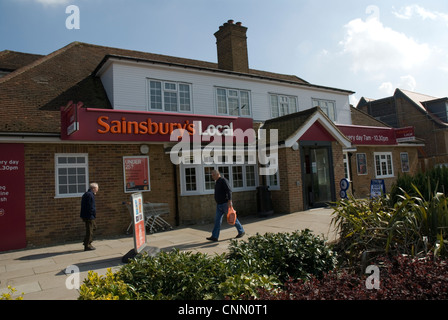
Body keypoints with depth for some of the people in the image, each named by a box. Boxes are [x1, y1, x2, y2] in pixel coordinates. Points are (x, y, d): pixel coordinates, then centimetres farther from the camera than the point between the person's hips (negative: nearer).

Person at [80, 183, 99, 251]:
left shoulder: (86, 194, 15)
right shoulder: (90, 195, -19)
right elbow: (91, 207, -23)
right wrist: (94, 214, -14)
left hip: (86, 215, 11)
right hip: (89, 216, -11)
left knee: (94, 227, 22)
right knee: (89, 230, -1)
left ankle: (87, 242, 24)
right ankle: (87, 246, 7)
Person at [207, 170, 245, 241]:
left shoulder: (223, 180, -13)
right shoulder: (217, 182, 15)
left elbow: (229, 190, -23)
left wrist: (229, 200, -34)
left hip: (225, 203, -8)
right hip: (219, 205, 8)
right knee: (217, 220, 1)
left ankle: (241, 231, 20)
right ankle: (214, 237, -1)